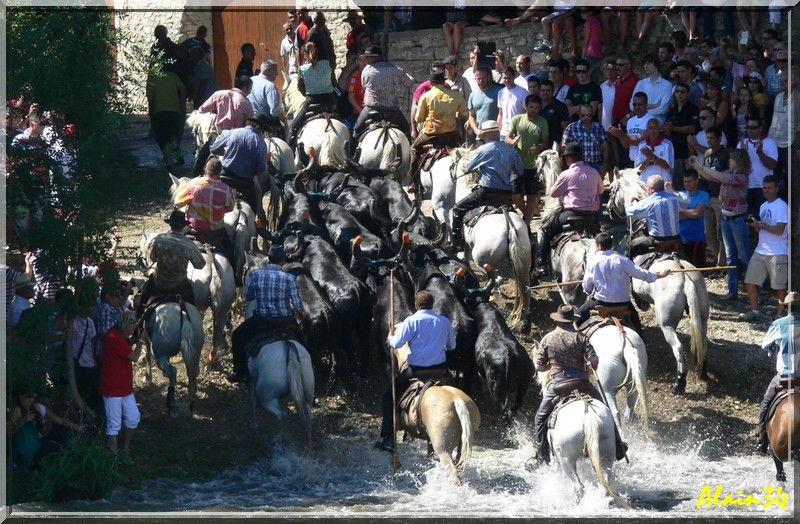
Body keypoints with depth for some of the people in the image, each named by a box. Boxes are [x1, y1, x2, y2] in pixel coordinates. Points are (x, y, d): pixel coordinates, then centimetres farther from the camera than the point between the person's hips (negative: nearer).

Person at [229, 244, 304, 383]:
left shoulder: (256, 274, -7)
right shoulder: (289, 278, -9)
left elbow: (247, 297, 6)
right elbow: (297, 305, -8)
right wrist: (301, 312, 15)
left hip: (261, 320, -1)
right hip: (285, 320, 1)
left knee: (237, 336, 20)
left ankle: (241, 372, 14)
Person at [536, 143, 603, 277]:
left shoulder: (566, 175, -6)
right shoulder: (594, 172, 7)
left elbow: (553, 193, 5)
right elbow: (600, 191, 22)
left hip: (572, 213, -5)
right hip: (593, 215, 5)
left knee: (546, 230, 12)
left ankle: (541, 265, 5)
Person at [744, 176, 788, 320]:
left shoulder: (781, 206, -10)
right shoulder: (763, 206, 16)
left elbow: (779, 230, -18)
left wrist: (760, 225, -16)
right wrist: (756, 225, 0)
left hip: (777, 253, -8)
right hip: (760, 251, 8)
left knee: (779, 286, 0)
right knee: (750, 281, 3)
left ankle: (780, 314, 10)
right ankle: (754, 310, 15)